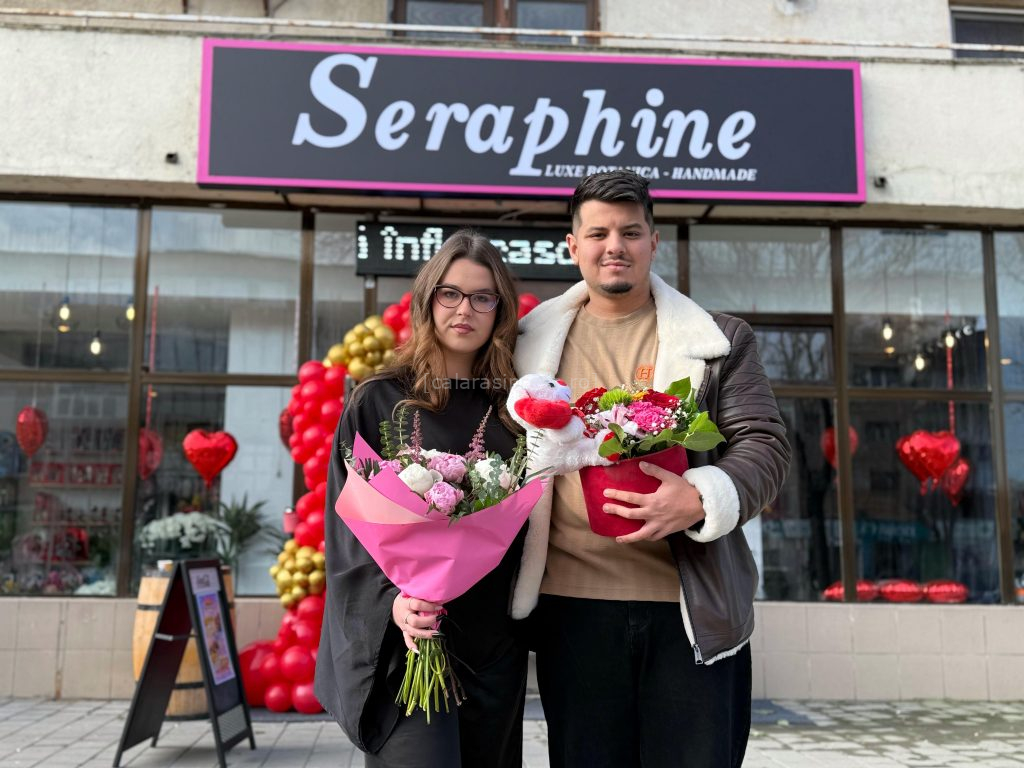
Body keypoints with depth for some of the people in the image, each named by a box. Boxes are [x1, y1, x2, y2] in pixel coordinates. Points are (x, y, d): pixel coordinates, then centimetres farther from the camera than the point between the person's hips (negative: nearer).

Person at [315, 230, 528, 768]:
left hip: (495, 643, 4)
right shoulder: (379, 401, 0)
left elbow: (529, 521, 12)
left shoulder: (511, 409, 9)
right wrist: (390, 600, -19)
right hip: (403, 636, -4)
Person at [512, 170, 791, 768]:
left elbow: (764, 444, 0)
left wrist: (700, 500, -20)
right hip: (574, 607, 1)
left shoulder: (720, 340, 6)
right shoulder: (536, 342, 10)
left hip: (696, 610, -1)